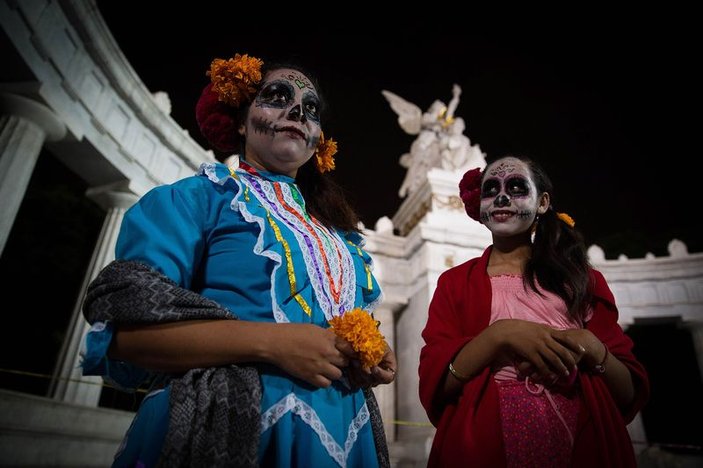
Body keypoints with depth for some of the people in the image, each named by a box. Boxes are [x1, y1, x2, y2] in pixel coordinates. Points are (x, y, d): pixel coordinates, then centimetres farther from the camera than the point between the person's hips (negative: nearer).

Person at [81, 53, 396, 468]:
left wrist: (372, 357, -4)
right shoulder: (197, 197, -3)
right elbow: (123, 327, -12)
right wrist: (269, 341, -22)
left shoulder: (339, 235, 13)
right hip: (222, 427, -5)